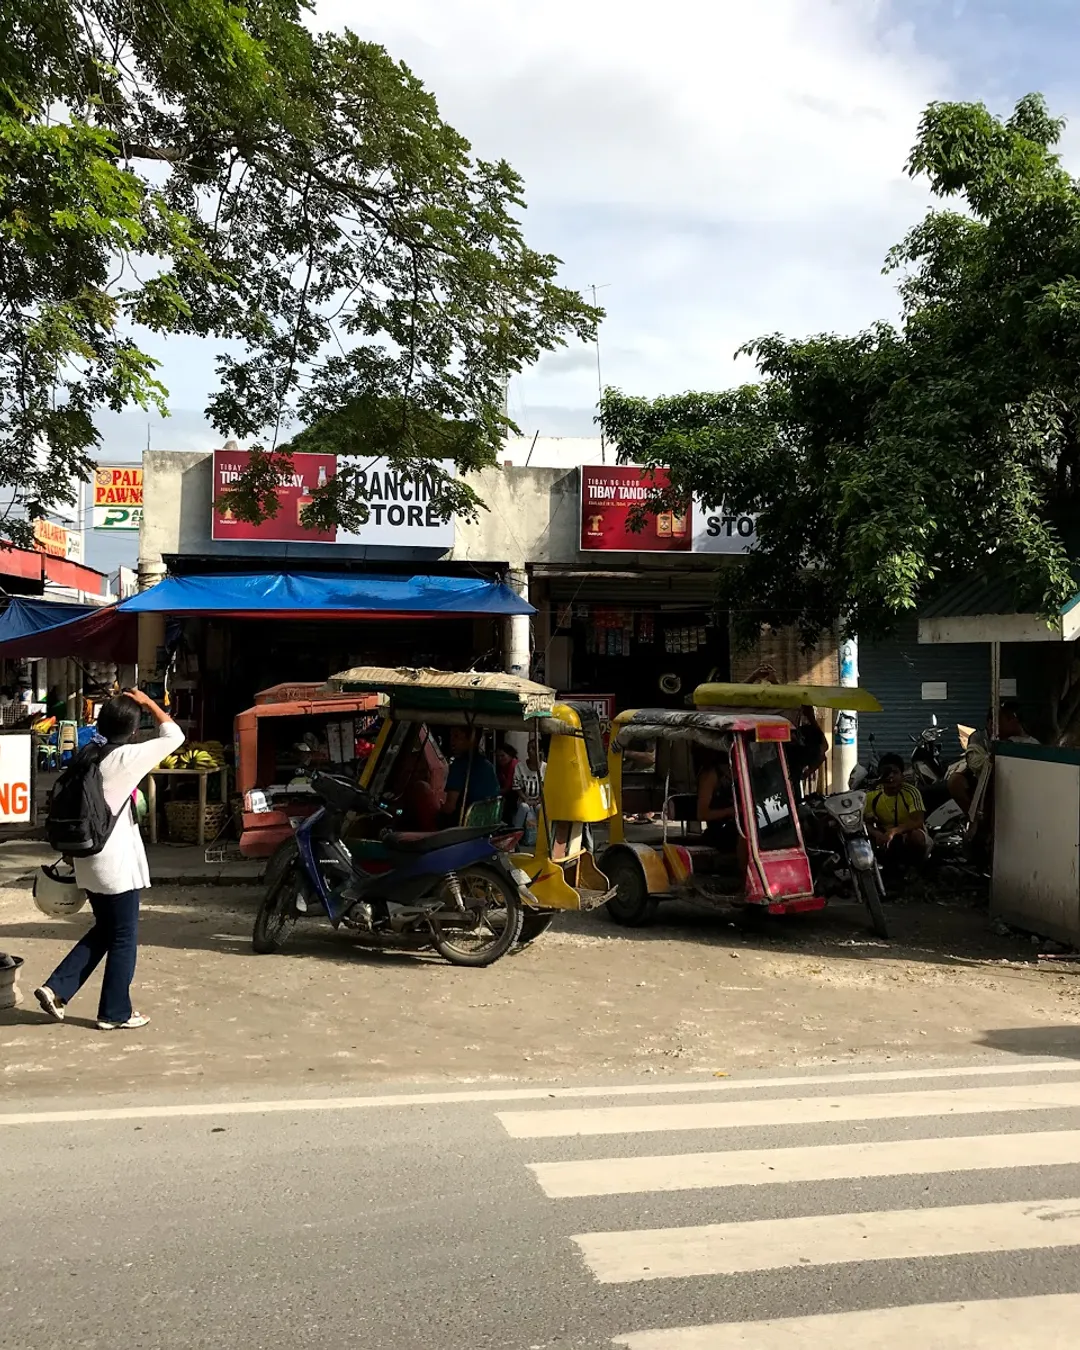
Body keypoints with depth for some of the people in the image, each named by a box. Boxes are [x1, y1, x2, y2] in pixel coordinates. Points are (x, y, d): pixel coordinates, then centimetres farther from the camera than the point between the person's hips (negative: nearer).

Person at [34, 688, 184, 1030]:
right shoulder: (126, 758, -16)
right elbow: (174, 736, -10)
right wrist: (149, 703, 0)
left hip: (88, 861, 8)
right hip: (116, 864, -8)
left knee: (104, 930, 21)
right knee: (124, 938, 6)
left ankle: (56, 989, 15)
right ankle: (115, 1013, 14)